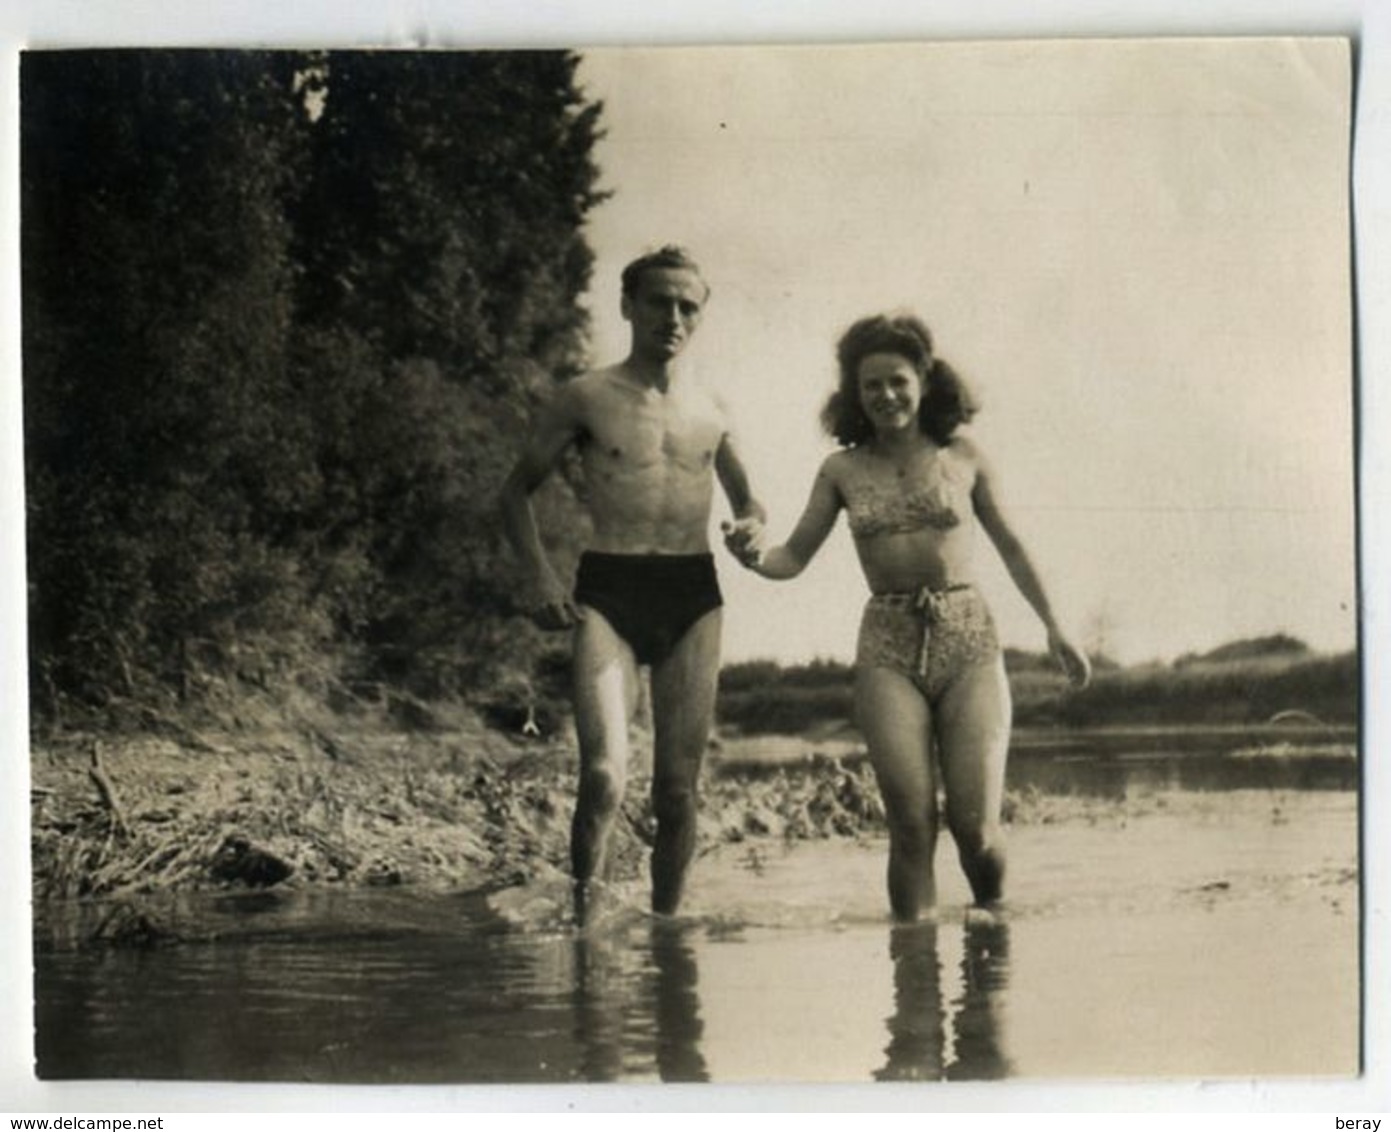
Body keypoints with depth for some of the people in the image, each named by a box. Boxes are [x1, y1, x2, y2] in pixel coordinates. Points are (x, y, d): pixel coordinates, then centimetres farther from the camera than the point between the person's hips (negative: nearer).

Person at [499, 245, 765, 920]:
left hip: (693, 595, 3)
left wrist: (751, 524, 2)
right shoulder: (586, 398, 4)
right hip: (608, 592, -3)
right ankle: (583, 917, -5)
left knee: (677, 786, 4)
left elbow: (744, 496, 27)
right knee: (604, 777, -19)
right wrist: (536, 573, -6)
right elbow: (517, 490, 9)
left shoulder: (710, 409, 14)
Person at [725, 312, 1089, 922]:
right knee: (911, 826, -9)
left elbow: (1009, 545, 17)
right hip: (889, 648, 1)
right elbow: (795, 557, 7)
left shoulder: (962, 457, 7)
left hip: (968, 641, 0)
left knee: (975, 826, -5)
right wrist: (754, 556, -16)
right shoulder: (842, 471, 8)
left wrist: (1054, 627, 21)